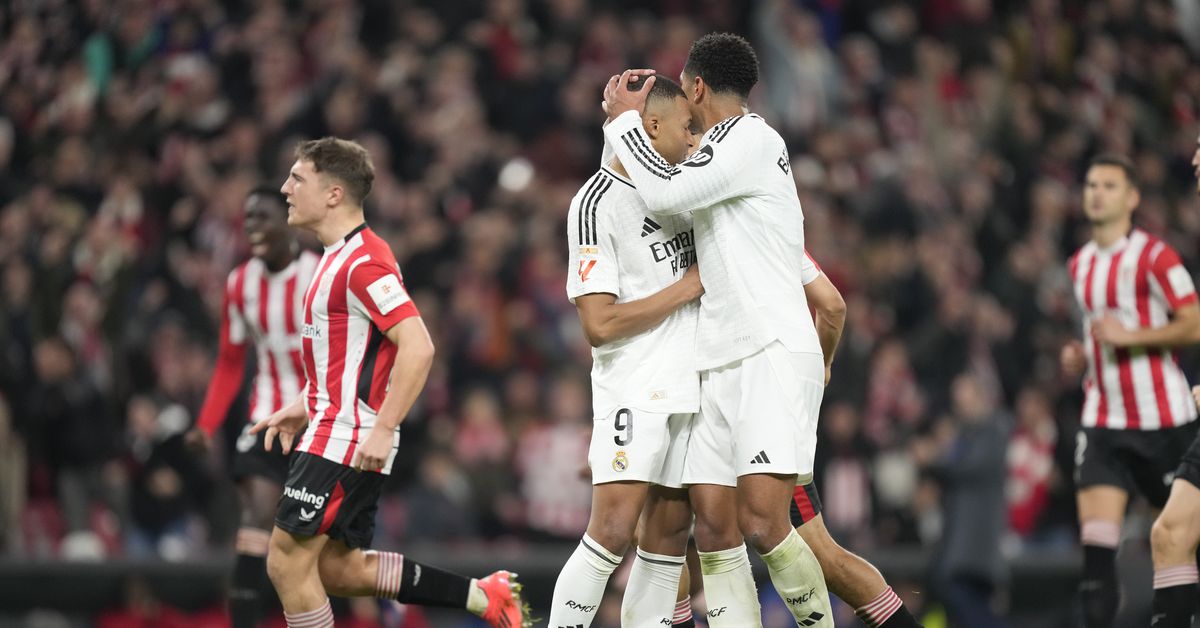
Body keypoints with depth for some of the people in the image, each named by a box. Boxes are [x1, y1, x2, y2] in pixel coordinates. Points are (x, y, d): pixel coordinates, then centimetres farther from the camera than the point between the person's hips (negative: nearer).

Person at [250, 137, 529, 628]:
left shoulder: (363, 263, -16)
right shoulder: (338, 256, 16)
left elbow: (417, 348, -24)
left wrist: (382, 429, -25)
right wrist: (305, 407, 21)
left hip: (349, 440, -10)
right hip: (333, 434, 10)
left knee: (287, 562, -8)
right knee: (339, 569, 11)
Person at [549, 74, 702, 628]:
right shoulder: (598, 205, -11)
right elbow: (599, 325, -17)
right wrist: (687, 287, -12)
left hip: (689, 389, 8)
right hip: (634, 393, -8)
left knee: (669, 535, 6)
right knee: (612, 531, -17)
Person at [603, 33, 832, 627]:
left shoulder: (753, 138, -6)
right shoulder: (722, 151, 24)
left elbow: (664, 193, -13)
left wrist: (626, 119, 3)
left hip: (774, 356, -9)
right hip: (720, 366, 9)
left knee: (761, 522, -20)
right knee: (713, 531, -2)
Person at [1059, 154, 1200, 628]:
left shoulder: (1154, 256, -8)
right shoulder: (1080, 264, 14)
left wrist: (1129, 336, -20)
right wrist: (1080, 356, 9)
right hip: (1104, 422, 5)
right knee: (1096, 539, -12)